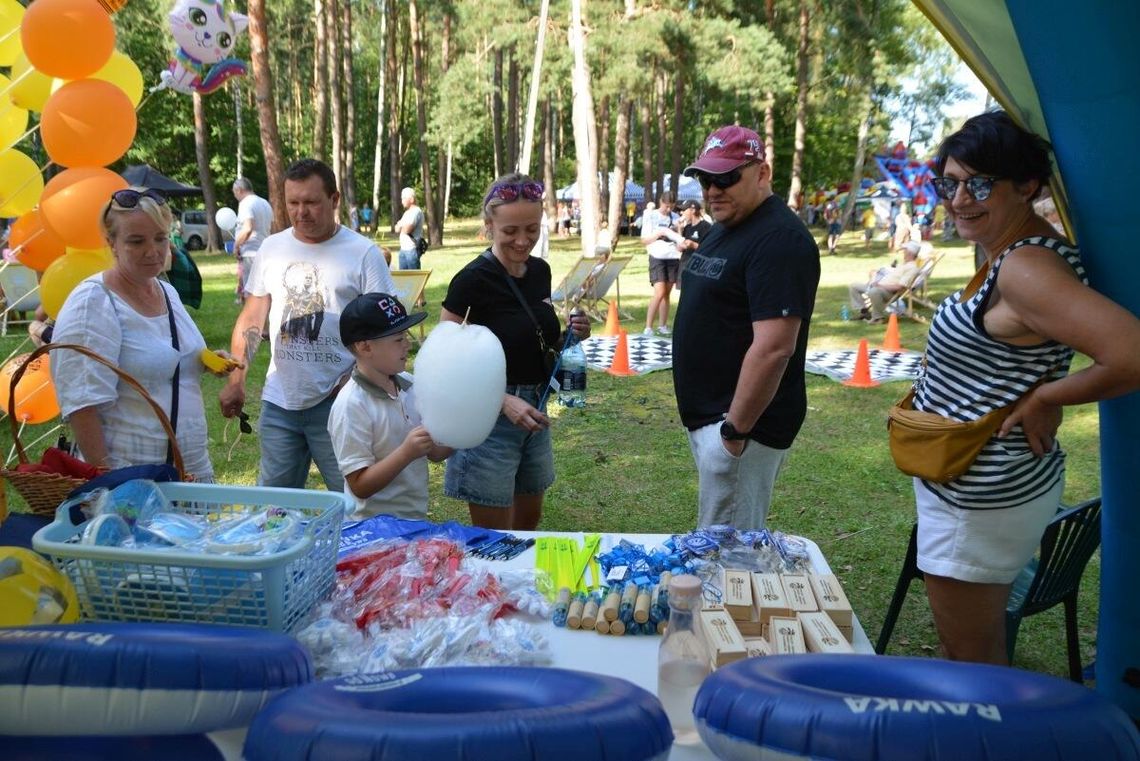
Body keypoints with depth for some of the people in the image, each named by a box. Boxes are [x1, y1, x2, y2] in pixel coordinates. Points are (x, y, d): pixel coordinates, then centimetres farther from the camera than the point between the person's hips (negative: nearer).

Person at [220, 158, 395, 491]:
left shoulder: (364, 253, -5)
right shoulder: (272, 248, 8)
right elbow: (251, 319, 12)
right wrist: (235, 382, 3)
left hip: (338, 402, -4)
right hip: (279, 401, 4)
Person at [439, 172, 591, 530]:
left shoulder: (540, 271, 5)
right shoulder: (472, 279, -15)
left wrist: (569, 335, -3)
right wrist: (504, 401, -26)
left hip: (533, 414, 7)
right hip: (490, 417, -7)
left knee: (529, 521, 21)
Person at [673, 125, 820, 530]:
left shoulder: (778, 239, -19)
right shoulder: (724, 228, 13)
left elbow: (773, 348, -26)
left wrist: (735, 430, -22)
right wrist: (710, 420, 19)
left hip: (742, 421, -10)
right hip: (707, 414, 10)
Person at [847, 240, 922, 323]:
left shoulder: (912, 268, -9)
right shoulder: (902, 263, 23)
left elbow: (900, 287, -19)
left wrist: (881, 286, -19)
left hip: (890, 291, -11)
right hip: (878, 287, 11)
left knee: (874, 292, -43)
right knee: (853, 286, 9)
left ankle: (877, 317, -22)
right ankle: (863, 310, 0)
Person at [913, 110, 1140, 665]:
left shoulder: (1024, 267, -23)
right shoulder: (1007, 255, 6)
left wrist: (1044, 400, -21)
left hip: (981, 497, -10)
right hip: (979, 487, 10)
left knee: (972, 667, 6)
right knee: (975, 653, 24)